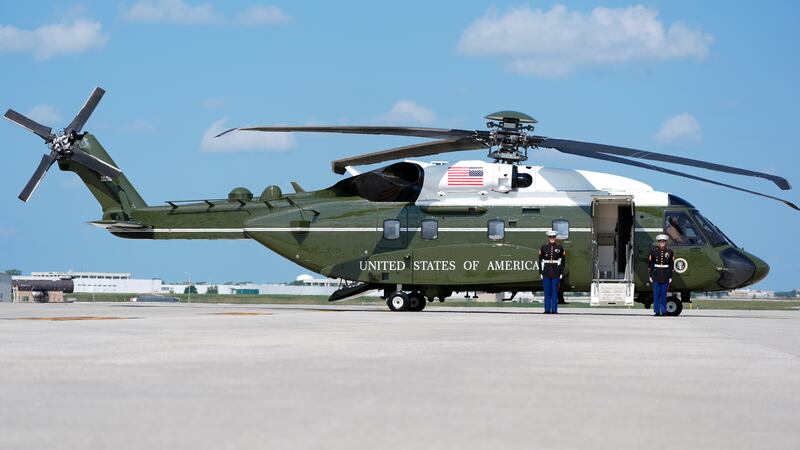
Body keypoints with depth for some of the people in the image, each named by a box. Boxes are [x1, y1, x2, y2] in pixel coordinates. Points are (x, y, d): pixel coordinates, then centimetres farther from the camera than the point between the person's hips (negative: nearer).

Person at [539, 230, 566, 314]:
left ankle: (554, 309, 3)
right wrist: (541, 272, 1)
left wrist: (561, 273, -1)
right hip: (546, 273, 1)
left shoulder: (560, 248, 5)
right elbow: (540, 260, 8)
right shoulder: (543, 247, 6)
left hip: (556, 273, -1)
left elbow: (563, 261, 5)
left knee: (555, 291, -1)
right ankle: (547, 309, 6)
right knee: (547, 292, 2)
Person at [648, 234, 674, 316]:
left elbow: (671, 265, 6)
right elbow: (650, 264, 4)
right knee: (656, 294, -1)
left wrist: (670, 277, 1)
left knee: (664, 294, 1)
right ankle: (657, 311, 3)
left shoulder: (669, 251, 4)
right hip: (656, 275, 0)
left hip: (665, 276, 0)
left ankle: (663, 311, 7)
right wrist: (651, 276, 0)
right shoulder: (654, 251, 2)